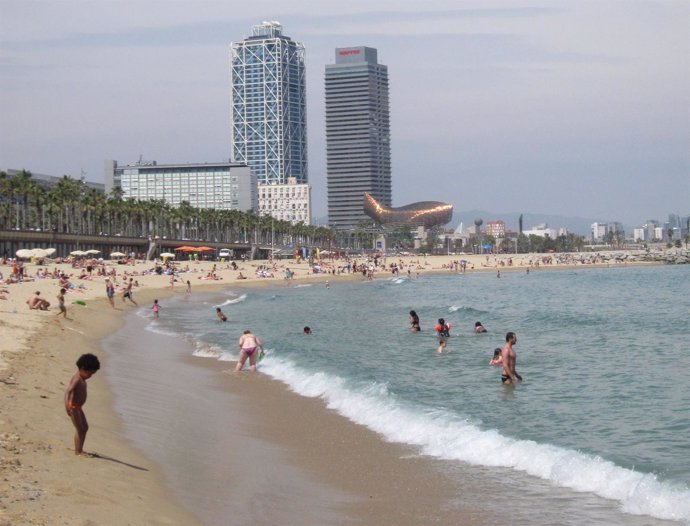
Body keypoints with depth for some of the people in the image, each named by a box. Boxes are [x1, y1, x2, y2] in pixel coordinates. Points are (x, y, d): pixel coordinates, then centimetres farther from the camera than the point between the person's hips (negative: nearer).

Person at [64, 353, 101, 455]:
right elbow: (68, 391, -34)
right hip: (73, 407, -10)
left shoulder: (81, 379, 9)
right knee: (80, 429, -4)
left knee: (85, 427, 17)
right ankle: (78, 451, 4)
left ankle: (80, 449, 25)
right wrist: (67, 406, -46)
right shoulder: (77, 379, -21)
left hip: (78, 407, 10)